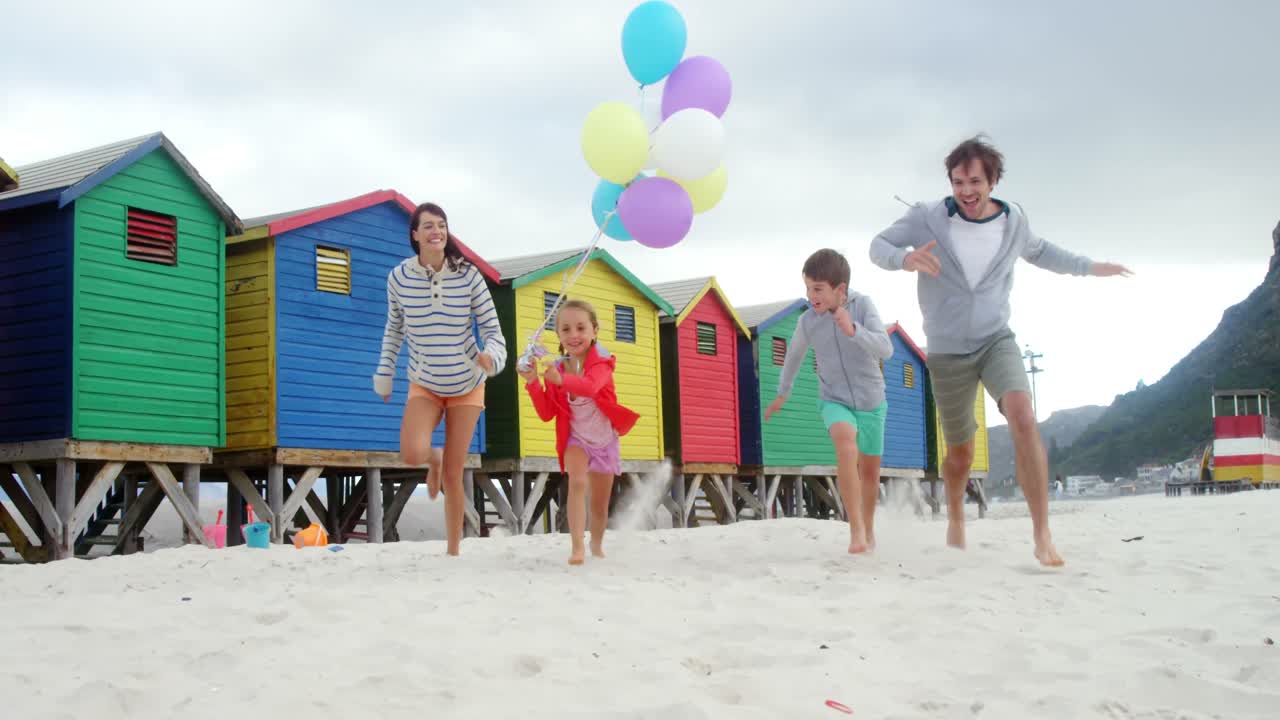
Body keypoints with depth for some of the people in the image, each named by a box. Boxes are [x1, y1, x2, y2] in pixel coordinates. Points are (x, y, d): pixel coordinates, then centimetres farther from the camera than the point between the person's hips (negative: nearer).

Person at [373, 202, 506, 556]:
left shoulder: (468, 275, -13)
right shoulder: (399, 277, -10)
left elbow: (492, 328, -10)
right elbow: (394, 329, 7)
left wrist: (492, 355, -32)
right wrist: (384, 373, 9)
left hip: (466, 386, 0)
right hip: (424, 385, 0)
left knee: (454, 473, 1)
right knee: (412, 454, -26)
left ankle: (453, 551, 18)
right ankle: (433, 459, 13)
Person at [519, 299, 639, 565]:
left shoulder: (600, 361, -19)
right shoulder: (557, 367, -8)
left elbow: (590, 386, -43)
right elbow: (546, 413, -7)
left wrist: (561, 379, -61)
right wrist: (533, 383, -22)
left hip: (605, 440, 0)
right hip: (576, 438, 1)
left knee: (600, 504, 11)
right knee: (577, 482, -30)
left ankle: (597, 547, 38)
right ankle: (577, 546, -31)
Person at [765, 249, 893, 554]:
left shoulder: (863, 305, -17)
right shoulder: (807, 321, -13)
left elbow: (885, 350, -27)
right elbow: (794, 353, 8)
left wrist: (852, 329, -43)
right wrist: (782, 394, 22)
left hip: (871, 402, 1)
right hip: (835, 402, -1)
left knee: (870, 471, 15)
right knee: (846, 446, -33)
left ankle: (868, 527, 43)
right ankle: (856, 528, -30)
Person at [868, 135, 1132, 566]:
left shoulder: (1014, 220, -2)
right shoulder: (928, 218, -11)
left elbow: (1038, 252, 19)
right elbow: (878, 246, -9)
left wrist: (1090, 267, 18)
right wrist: (905, 258, -31)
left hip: (997, 340, 1)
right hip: (947, 352, -1)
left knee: (1023, 419, -26)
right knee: (961, 451, 10)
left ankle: (1042, 538, -26)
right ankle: (956, 517, 42)